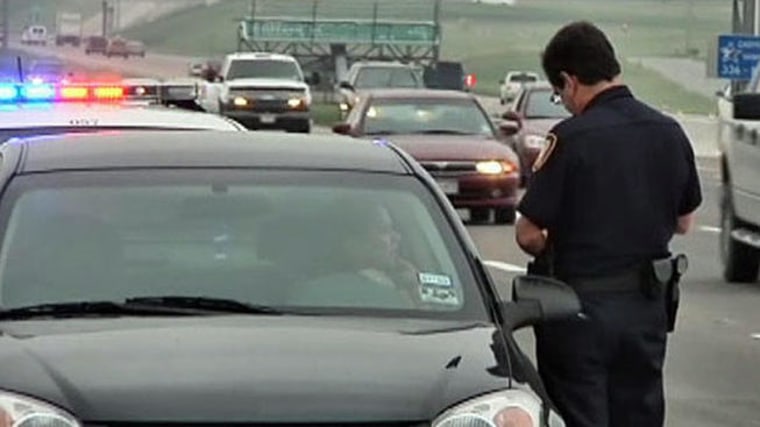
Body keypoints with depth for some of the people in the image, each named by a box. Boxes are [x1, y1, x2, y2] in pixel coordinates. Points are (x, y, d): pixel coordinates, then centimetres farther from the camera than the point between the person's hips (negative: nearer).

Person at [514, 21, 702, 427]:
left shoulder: (571, 137, -16)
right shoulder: (670, 133, 3)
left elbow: (528, 234, -14)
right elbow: (683, 222, 14)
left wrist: (552, 251, 6)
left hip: (582, 304, -6)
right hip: (647, 304, 6)